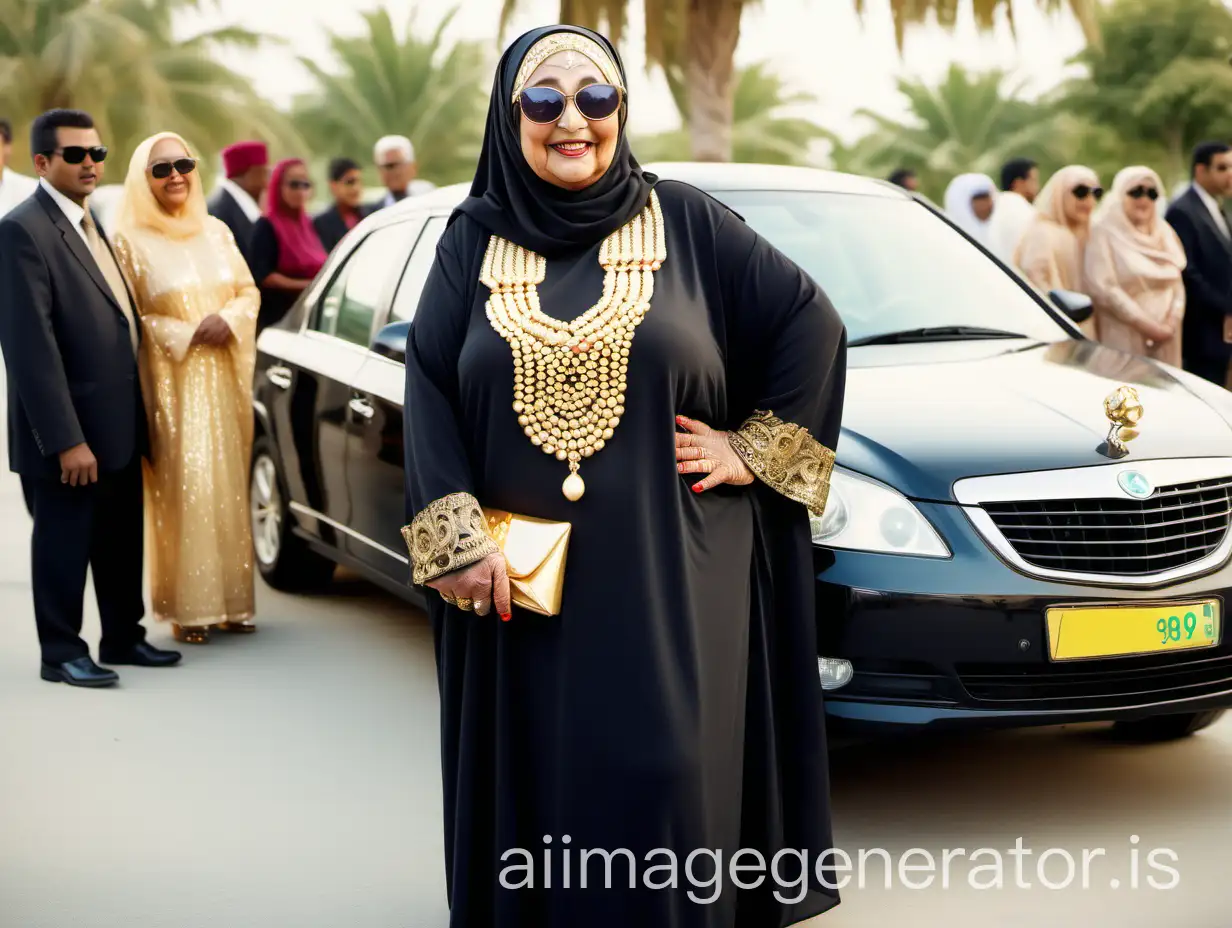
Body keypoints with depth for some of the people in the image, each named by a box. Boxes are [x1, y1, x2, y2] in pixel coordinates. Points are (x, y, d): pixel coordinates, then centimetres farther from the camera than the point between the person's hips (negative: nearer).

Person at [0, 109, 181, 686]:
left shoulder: (93, 224, 13)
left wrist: (137, 417, 11)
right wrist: (65, 439, -23)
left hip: (120, 424, 8)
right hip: (70, 431, -8)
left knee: (122, 544, 18)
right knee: (63, 546, 5)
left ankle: (123, 638, 31)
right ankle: (61, 654, 18)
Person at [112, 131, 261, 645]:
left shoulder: (216, 231, 12)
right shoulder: (131, 240, -3)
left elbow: (248, 290, 14)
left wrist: (229, 320, -7)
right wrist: (185, 333, -14)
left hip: (224, 376, 5)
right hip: (171, 379, -5)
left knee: (229, 484, 5)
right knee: (183, 488, -8)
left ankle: (229, 600, 13)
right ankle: (187, 608, -2)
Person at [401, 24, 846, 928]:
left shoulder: (685, 223, 3)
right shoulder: (474, 240, 7)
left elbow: (812, 324, 5)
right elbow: (428, 392, 2)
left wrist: (755, 447, -3)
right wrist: (455, 541, -9)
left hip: (669, 578, -1)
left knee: (662, 790, -3)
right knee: (534, 790, 9)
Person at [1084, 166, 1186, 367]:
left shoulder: (1163, 231, 14)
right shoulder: (1104, 231, -4)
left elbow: (1177, 283, 12)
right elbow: (1103, 288, -12)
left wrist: (1171, 322, -5)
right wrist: (1146, 325, -13)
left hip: (1165, 338, 6)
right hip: (1125, 338, -5)